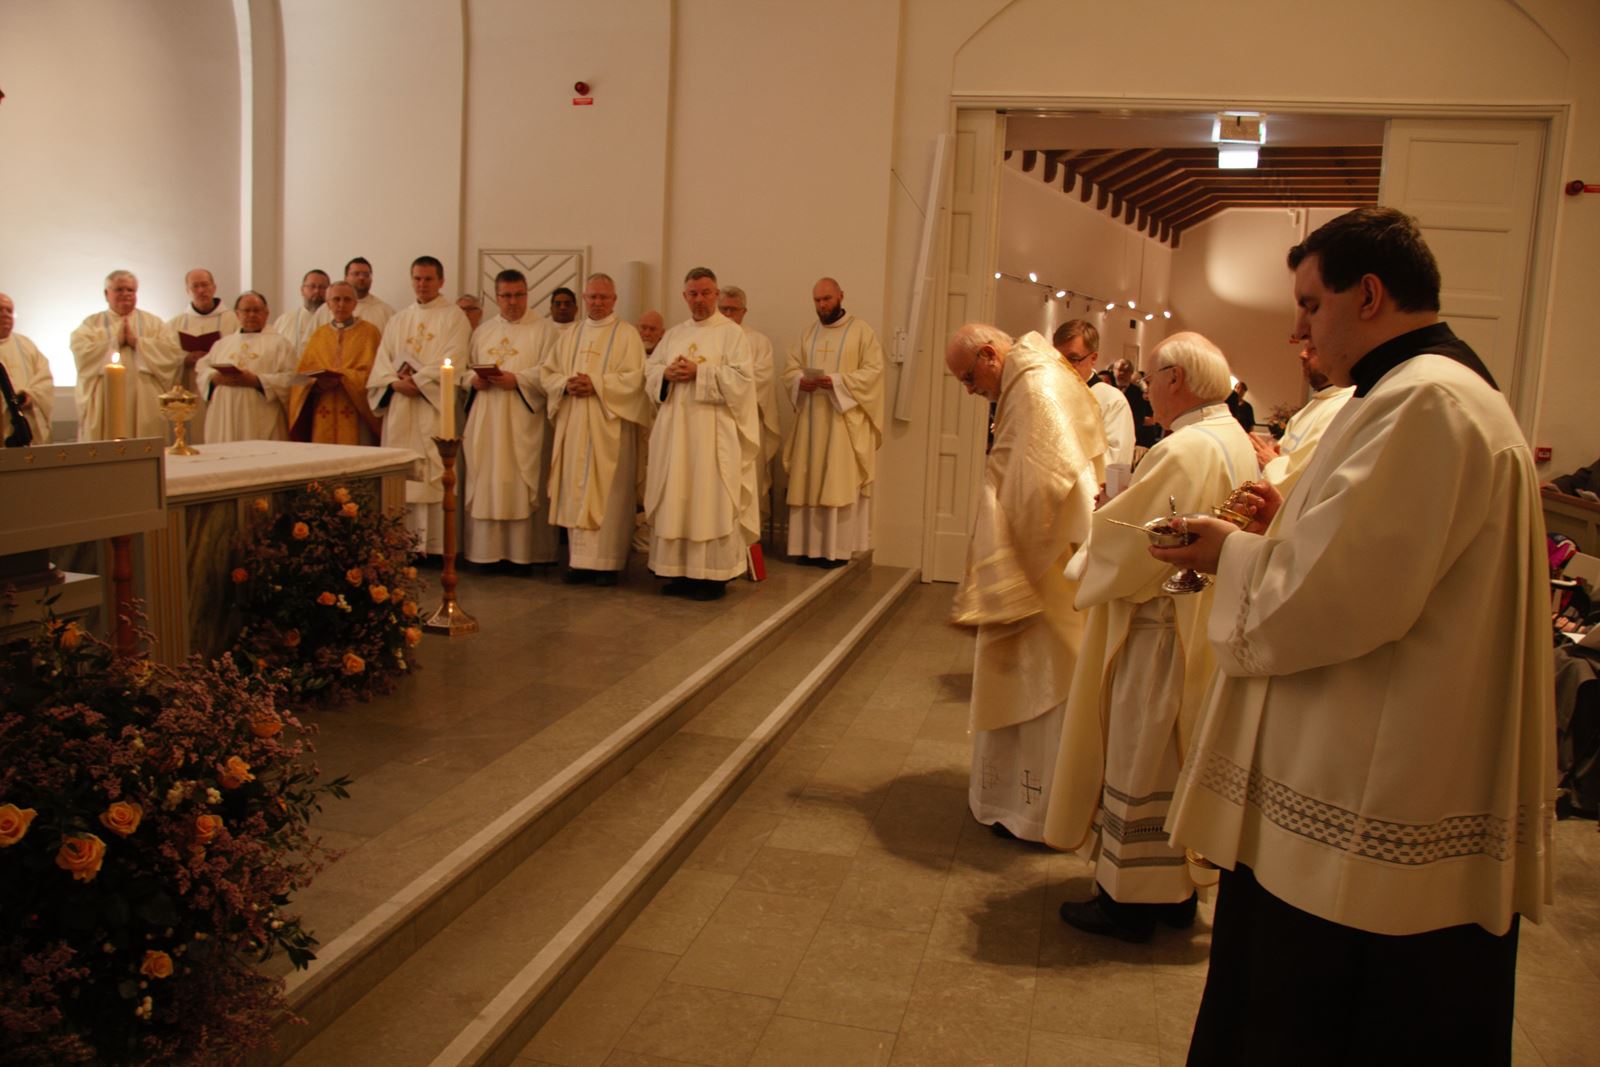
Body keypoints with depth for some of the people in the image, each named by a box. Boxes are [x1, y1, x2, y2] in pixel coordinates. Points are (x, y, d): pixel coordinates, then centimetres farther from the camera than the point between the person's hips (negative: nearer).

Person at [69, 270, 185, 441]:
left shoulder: (153, 323, 13)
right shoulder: (91, 324, 12)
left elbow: (174, 351, -5)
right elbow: (81, 353, -6)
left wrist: (136, 342, -7)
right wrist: (115, 342, -6)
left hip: (145, 405, 0)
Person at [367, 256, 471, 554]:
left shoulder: (453, 317, 4)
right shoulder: (398, 321, 20)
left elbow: (452, 360, -9)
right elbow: (382, 359, 11)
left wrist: (417, 381, -14)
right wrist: (395, 382, -9)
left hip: (434, 406, -5)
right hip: (399, 408, 5)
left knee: (432, 473, -8)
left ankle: (434, 544, -7)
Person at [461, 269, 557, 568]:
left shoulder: (542, 330, 3)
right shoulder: (482, 332, 18)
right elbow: (465, 369, 17)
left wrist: (517, 379, -18)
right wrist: (473, 380, -5)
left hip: (522, 422, -4)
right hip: (484, 421, 4)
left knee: (521, 484, -4)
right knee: (485, 483, 2)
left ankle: (523, 552, 1)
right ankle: (487, 551, 8)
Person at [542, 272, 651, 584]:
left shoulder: (627, 335, 1)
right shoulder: (571, 336, 17)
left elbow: (633, 378, -10)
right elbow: (548, 371, 13)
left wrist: (596, 385, -18)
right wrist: (566, 384, -7)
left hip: (609, 426, -5)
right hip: (573, 426, 5)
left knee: (607, 494, -4)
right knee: (576, 491, 4)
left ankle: (607, 562, -1)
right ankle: (580, 559, 8)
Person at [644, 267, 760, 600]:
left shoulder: (732, 332, -1)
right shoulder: (674, 334, 16)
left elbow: (740, 378, -11)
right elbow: (650, 370, 14)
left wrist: (698, 373, -16)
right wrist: (667, 373, -8)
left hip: (714, 431, -5)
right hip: (675, 429, 6)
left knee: (712, 500, -4)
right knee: (677, 500, 6)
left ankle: (714, 575, 1)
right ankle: (681, 571, 13)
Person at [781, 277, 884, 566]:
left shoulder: (861, 331, 0)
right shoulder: (808, 333, 15)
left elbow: (873, 371, -8)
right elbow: (790, 368, 12)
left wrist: (837, 381, -20)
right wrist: (801, 381, -10)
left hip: (844, 419, -5)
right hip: (811, 417, 5)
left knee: (839, 483, -7)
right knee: (808, 483, 3)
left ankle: (837, 548, -4)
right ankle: (809, 545, 8)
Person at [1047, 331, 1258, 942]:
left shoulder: (1182, 451, -23)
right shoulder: (1237, 443, 7)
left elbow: (1127, 545, -22)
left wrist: (1086, 564, -2)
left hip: (1160, 634, -9)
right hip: (1206, 633, 9)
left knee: (1140, 760, 3)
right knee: (1180, 760, 18)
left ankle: (1129, 900, 14)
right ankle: (1179, 889, 30)